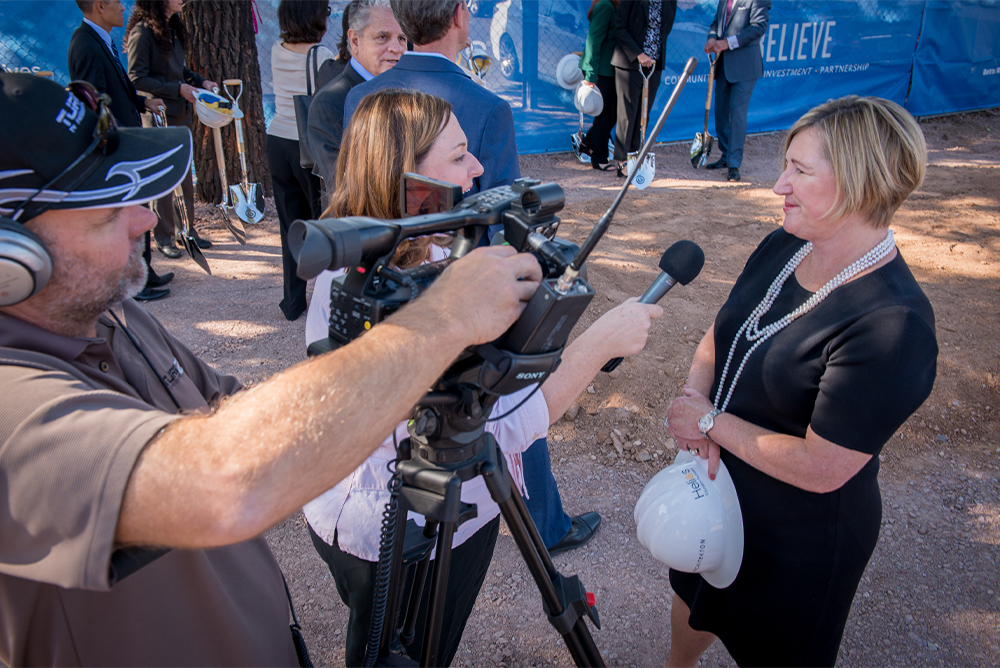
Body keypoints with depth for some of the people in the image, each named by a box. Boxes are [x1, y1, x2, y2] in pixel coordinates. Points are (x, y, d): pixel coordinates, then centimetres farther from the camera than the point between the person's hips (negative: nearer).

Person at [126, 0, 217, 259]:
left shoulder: (172, 29, 13)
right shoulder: (142, 32, -12)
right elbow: (137, 79, -16)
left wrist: (201, 81, 6)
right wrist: (178, 89, -19)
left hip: (180, 112, 8)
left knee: (185, 172, 11)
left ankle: (186, 229, 21)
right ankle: (163, 236, 10)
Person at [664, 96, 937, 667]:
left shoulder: (894, 325, -31)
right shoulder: (781, 248, -7)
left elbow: (819, 467, -30)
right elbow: (718, 336, 5)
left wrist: (710, 422, -20)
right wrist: (694, 394, -14)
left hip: (802, 538, -7)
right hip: (715, 487, 7)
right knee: (693, 597, 32)